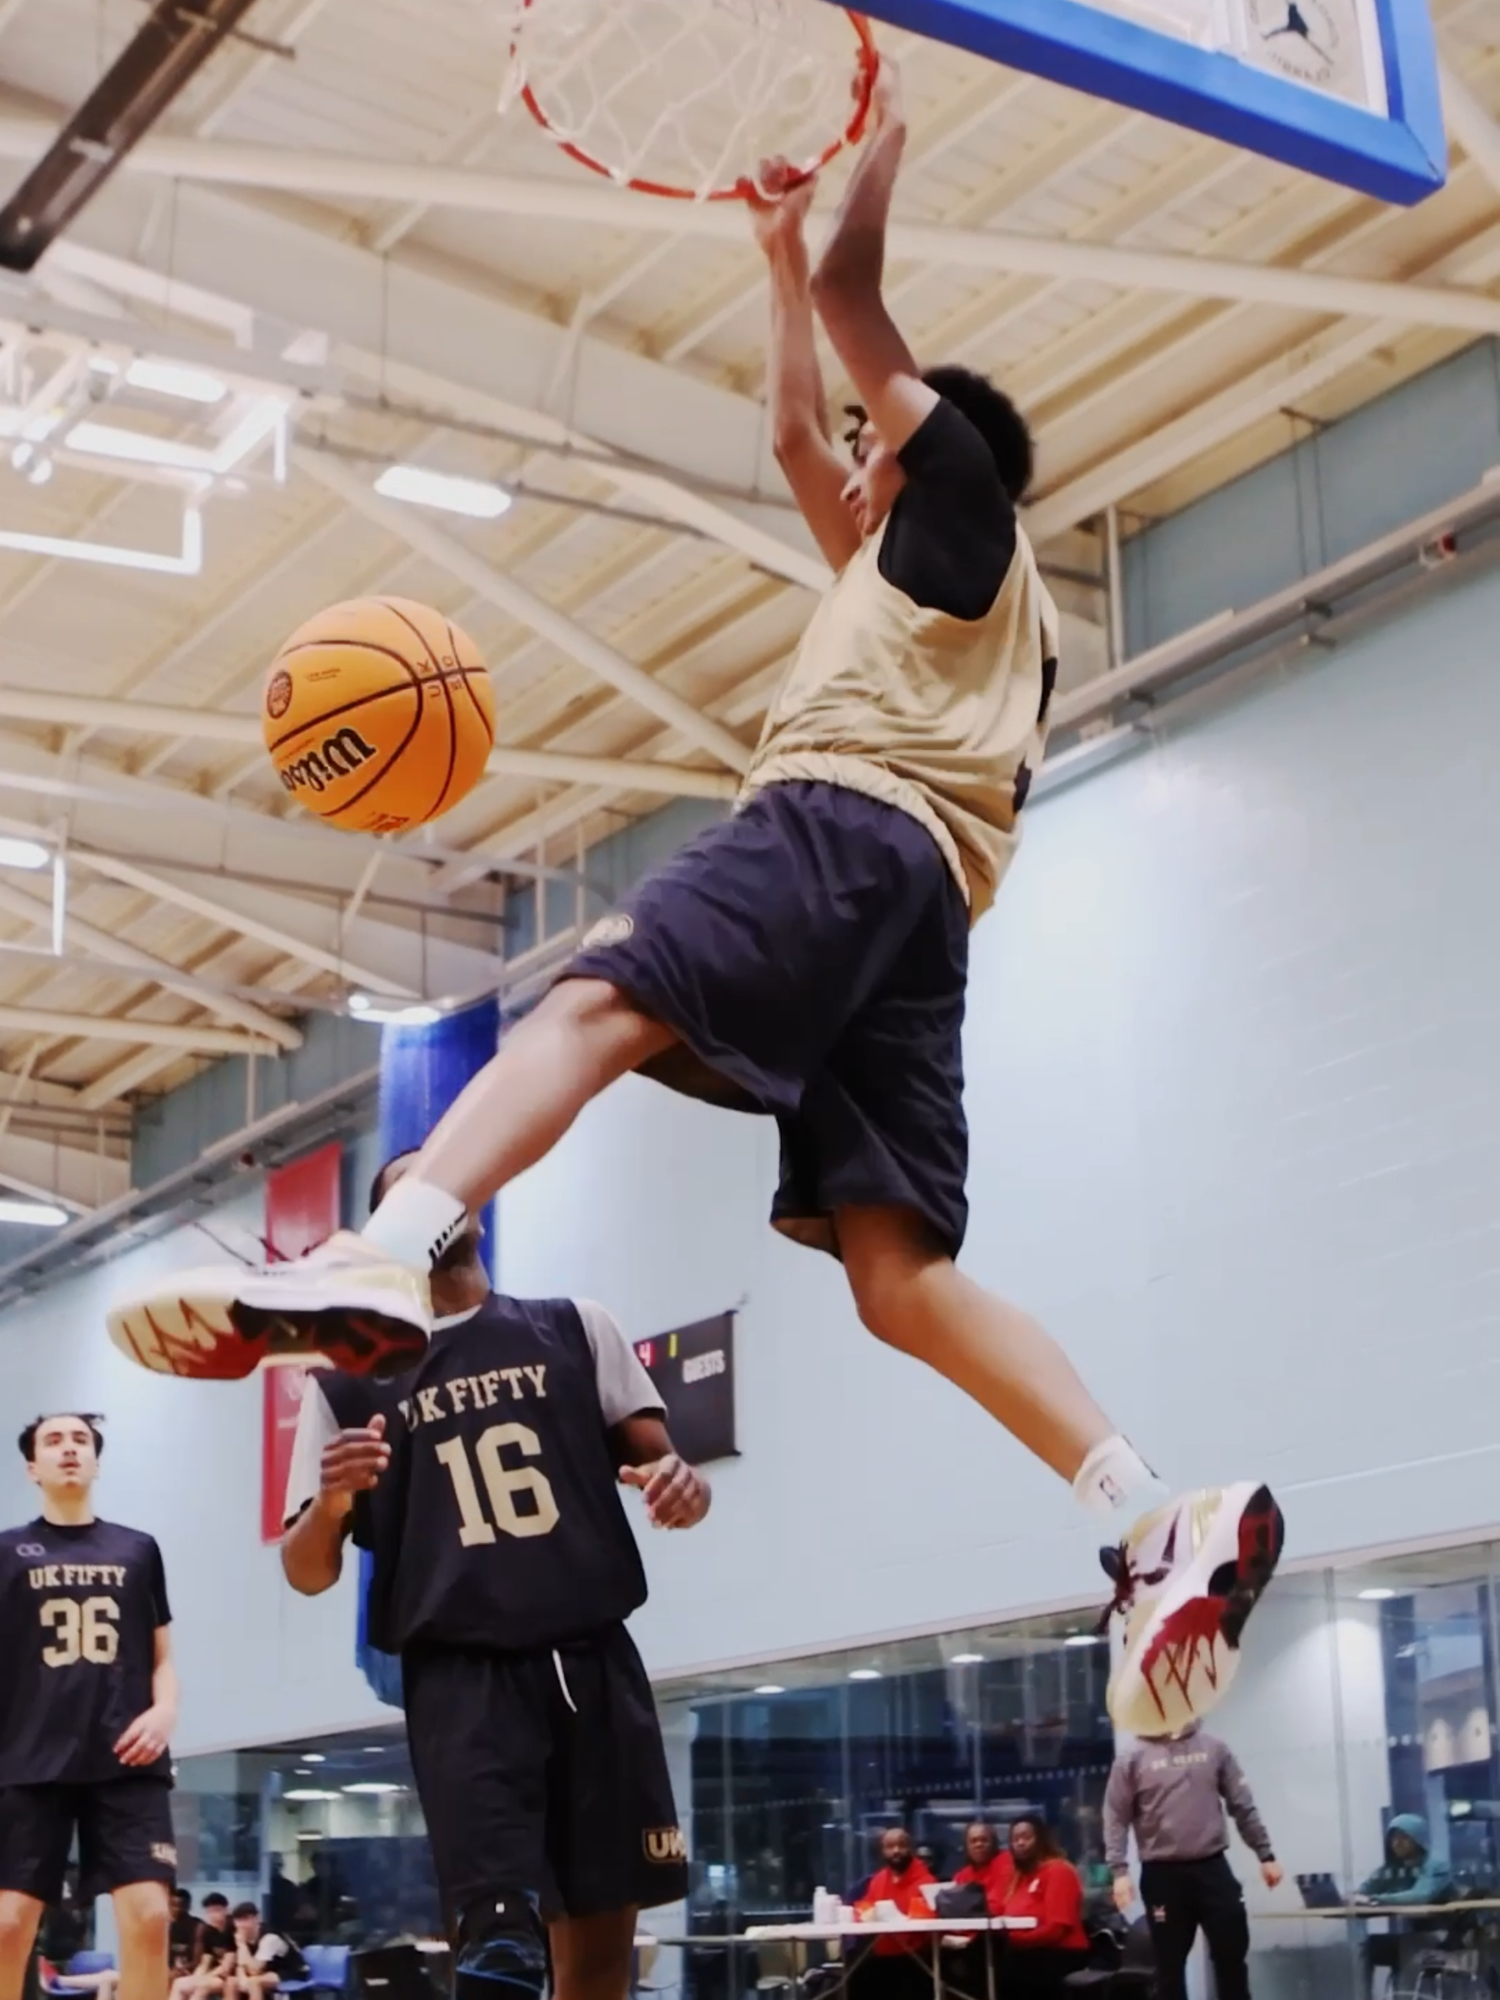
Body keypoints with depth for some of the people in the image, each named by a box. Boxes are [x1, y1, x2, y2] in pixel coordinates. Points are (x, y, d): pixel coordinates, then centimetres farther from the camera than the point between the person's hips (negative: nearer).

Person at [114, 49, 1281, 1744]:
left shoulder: (965, 495, 20)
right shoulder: (902, 569, 41)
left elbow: (859, 307, 16)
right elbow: (792, 437, 50)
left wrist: (885, 132, 32)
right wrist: (774, 244, 55)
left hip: (846, 828, -8)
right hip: (921, 898, 8)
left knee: (595, 1001, -30)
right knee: (900, 1273, -5)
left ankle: (372, 1266, -55)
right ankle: (1166, 1522, -18)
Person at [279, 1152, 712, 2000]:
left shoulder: (573, 1327, 14)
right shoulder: (349, 1380, 10)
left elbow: (654, 1457, 11)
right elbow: (308, 1572, 8)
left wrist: (682, 1482, -14)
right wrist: (331, 1502, -15)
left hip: (595, 1661, 2)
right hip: (462, 1678, -2)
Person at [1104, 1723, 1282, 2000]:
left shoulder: (1214, 1749, 5)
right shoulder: (1133, 1759, -1)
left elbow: (1243, 1806, 9)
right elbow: (1116, 1820, -1)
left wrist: (1265, 1855, 7)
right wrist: (1119, 1871, -11)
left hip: (1212, 1868, 1)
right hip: (1162, 1875, -1)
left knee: (1232, 1956, 2)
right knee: (1170, 1965, 5)